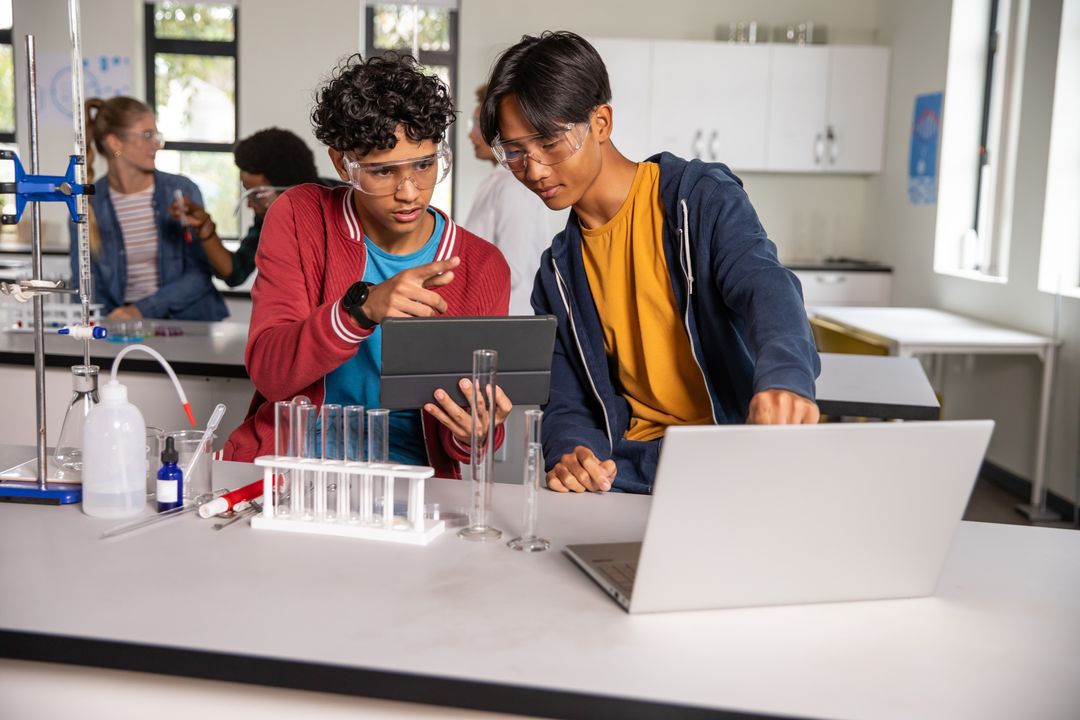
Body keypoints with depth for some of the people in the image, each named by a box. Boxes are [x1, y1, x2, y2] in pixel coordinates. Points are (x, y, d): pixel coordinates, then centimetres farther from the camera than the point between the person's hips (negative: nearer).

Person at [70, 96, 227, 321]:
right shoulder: (87, 204, 1)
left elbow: (200, 273, -6)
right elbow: (85, 283, 1)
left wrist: (143, 309, -16)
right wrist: (113, 318, -18)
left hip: (188, 321, 1)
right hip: (124, 327, -1)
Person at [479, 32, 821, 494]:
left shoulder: (701, 196, -2)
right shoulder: (557, 273, 12)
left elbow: (765, 285, -20)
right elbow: (566, 406, 10)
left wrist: (785, 375, -43)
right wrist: (572, 455, -16)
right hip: (633, 470, 4)